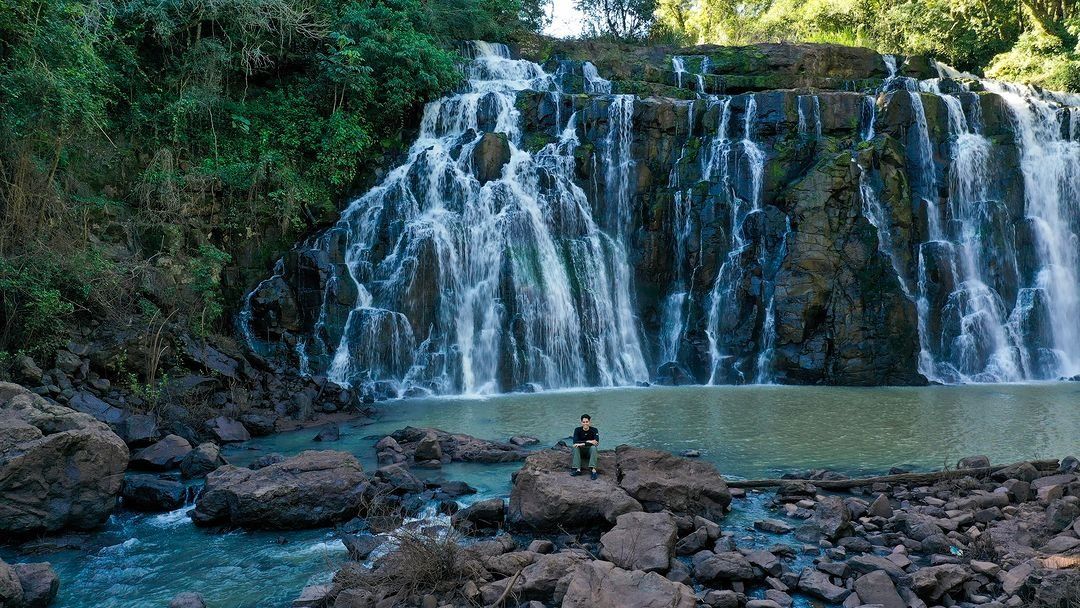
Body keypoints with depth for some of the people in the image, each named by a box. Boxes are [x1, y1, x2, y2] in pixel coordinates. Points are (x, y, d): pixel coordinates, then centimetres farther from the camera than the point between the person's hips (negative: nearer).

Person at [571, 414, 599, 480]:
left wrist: (583, 443, -28)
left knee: (593, 447, -32)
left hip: (590, 450, -1)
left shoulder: (594, 430, -11)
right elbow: (575, 442, -22)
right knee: (575, 447, -29)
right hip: (581, 450, 1)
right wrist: (588, 442, -25)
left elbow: (596, 442, -24)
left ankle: (593, 469, -42)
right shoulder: (577, 430, -8)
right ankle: (578, 469, -35)